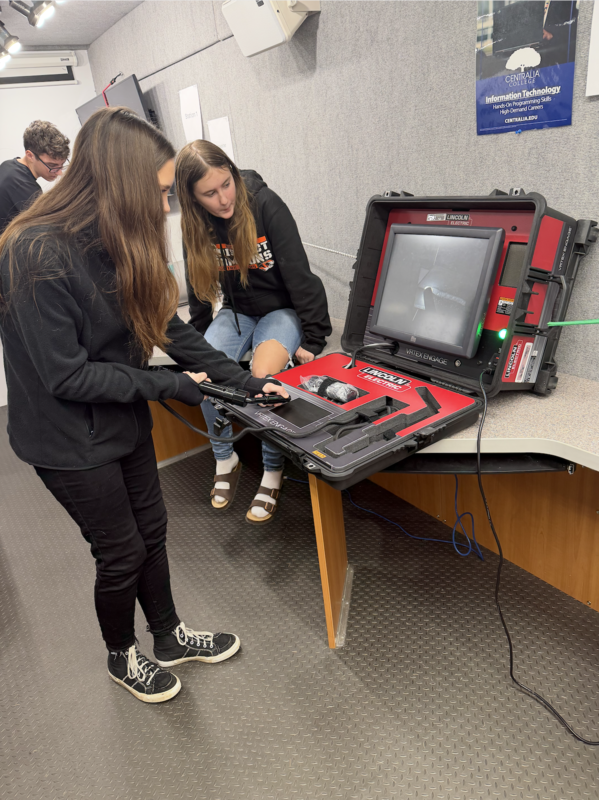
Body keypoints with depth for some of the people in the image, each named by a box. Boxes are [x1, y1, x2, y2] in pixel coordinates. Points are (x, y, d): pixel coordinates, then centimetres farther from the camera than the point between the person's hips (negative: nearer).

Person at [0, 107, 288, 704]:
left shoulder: (118, 242, -2)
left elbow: (169, 326, 2)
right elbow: (67, 376, -25)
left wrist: (244, 381, -1)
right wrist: (167, 385, -20)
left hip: (124, 419, 7)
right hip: (70, 440, -7)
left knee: (151, 531, 19)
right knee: (122, 553, 9)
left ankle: (169, 637, 43)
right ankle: (122, 658, 39)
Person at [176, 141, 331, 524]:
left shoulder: (266, 205, -18)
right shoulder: (196, 225, -5)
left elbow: (298, 273, -18)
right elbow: (199, 285, 8)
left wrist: (313, 340, -20)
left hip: (282, 308, -4)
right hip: (237, 310, 4)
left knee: (265, 374, -32)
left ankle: (273, 472, -12)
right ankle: (225, 458, 2)